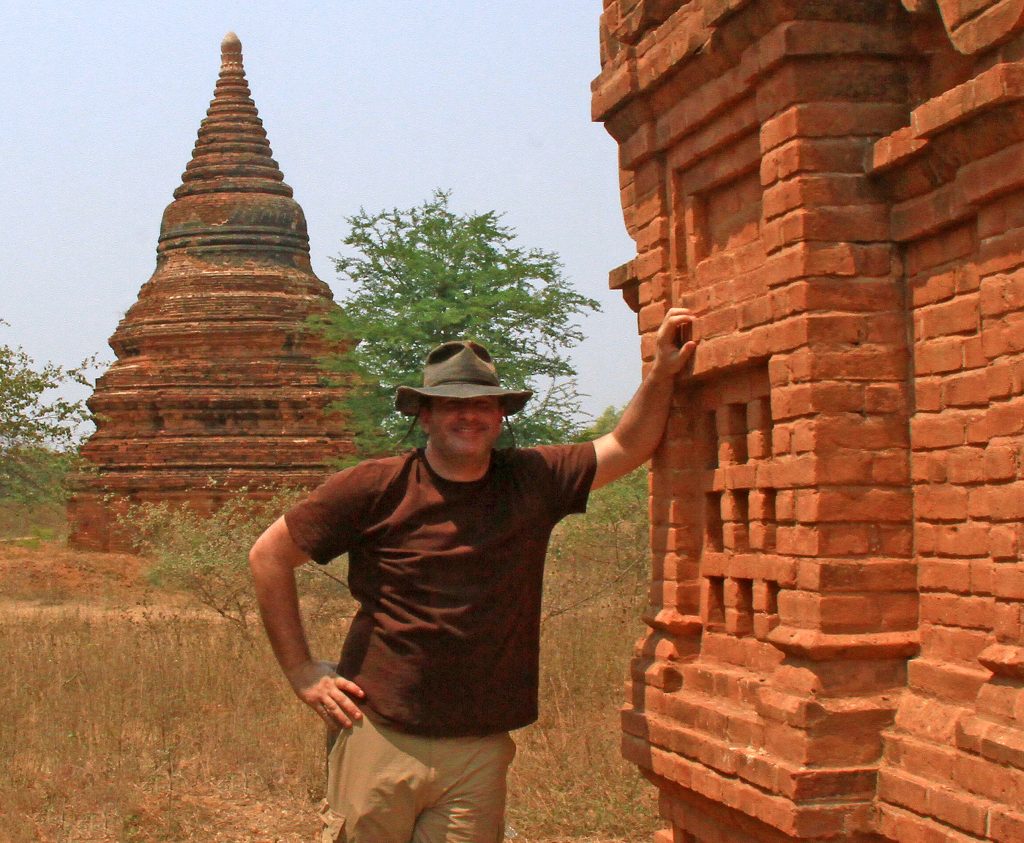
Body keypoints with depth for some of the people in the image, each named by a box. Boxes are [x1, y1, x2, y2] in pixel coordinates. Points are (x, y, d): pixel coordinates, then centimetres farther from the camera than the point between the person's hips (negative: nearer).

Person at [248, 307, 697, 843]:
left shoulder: (532, 482, 7)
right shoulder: (379, 489, -3)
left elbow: (627, 447, 13)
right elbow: (269, 556, 1)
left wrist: (662, 373, -2)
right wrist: (302, 672, -1)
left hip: (479, 753, 3)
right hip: (380, 739, -3)